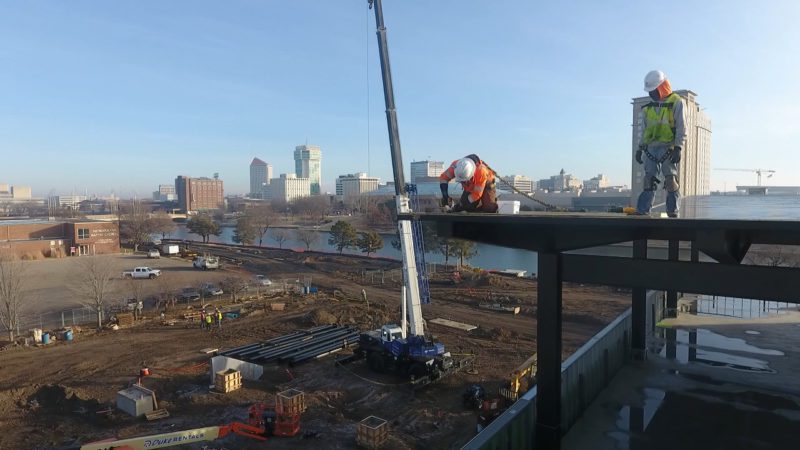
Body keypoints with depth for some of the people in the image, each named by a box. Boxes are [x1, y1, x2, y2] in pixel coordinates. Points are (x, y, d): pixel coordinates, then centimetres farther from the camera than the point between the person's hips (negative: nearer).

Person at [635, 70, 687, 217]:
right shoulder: (648, 106, 16)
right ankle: (642, 211, 2)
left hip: (667, 148, -5)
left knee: (670, 180, -7)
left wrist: (678, 148, -13)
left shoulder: (676, 102, 0)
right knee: (648, 180, 2)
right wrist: (640, 148, 13)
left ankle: (673, 212, -3)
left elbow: (681, 128, -5)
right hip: (651, 148, 5)